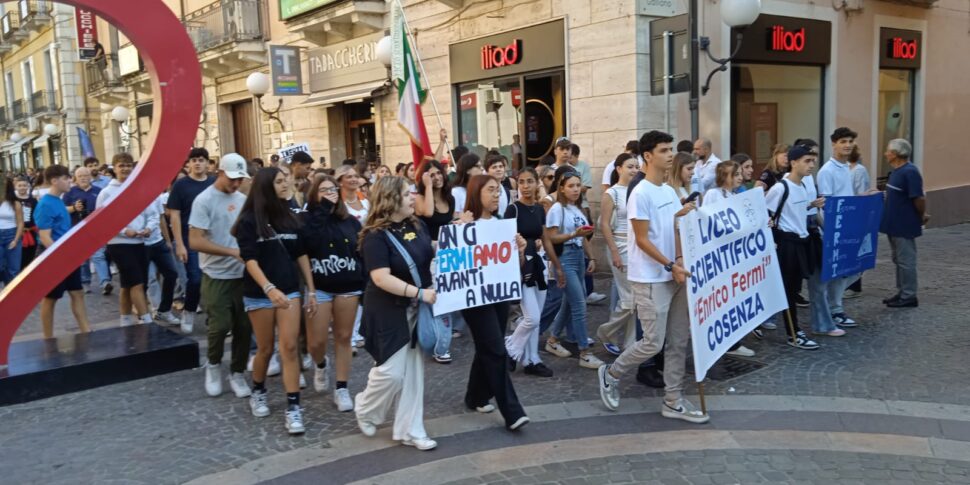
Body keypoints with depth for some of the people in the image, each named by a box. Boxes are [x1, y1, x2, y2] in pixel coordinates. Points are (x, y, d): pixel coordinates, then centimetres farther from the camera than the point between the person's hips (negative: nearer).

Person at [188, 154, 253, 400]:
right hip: (217, 276, -5)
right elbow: (195, 242, -17)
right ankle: (213, 365, 25)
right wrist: (233, 252, -22)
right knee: (220, 326, -4)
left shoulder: (242, 199, 7)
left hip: (243, 274, 5)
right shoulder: (204, 200, -10)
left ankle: (237, 373, 22)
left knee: (244, 327, 6)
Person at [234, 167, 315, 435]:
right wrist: (269, 288, -28)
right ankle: (257, 392, 35)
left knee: (290, 347, -5)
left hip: (290, 289, 3)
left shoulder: (290, 217, 6)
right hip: (259, 293, -3)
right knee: (265, 349, 9)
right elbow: (250, 260, -15)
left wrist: (311, 290, 6)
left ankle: (293, 407, -2)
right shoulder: (249, 220, -7)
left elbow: (301, 255, 9)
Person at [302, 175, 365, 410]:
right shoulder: (308, 219, -2)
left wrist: (365, 286, 0)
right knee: (316, 341, -1)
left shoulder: (350, 221, 6)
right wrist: (323, 210, -16)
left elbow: (362, 253, 7)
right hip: (318, 287, -2)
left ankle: (341, 389, 17)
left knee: (343, 337, 7)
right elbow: (309, 244, -23)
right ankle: (321, 365, 34)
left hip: (348, 287, 2)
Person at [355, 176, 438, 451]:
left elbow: (434, 255, 21)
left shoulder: (417, 226, 4)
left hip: (417, 310, 7)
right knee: (391, 371, -3)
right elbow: (381, 278, -26)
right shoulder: (376, 236, -18)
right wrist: (419, 293, -29)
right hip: (389, 312, -7)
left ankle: (409, 430, 20)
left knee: (413, 371, 10)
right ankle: (365, 410, 27)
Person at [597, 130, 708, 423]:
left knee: (679, 341, 9)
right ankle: (610, 374, 19)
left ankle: (673, 401, 18)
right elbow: (642, 240, -16)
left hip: (675, 276, 8)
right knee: (653, 343, -4)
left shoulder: (670, 191, 12)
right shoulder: (641, 194, -14)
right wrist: (671, 265, -19)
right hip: (650, 279, -8)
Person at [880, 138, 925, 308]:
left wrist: (922, 217, -9)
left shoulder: (910, 172, -20)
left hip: (905, 226, -10)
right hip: (895, 224, 10)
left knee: (906, 261, -2)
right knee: (898, 260, 15)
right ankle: (902, 293, 24)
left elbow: (919, 198, -21)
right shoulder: (896, 171, 10)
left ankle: (909, 296, 6)